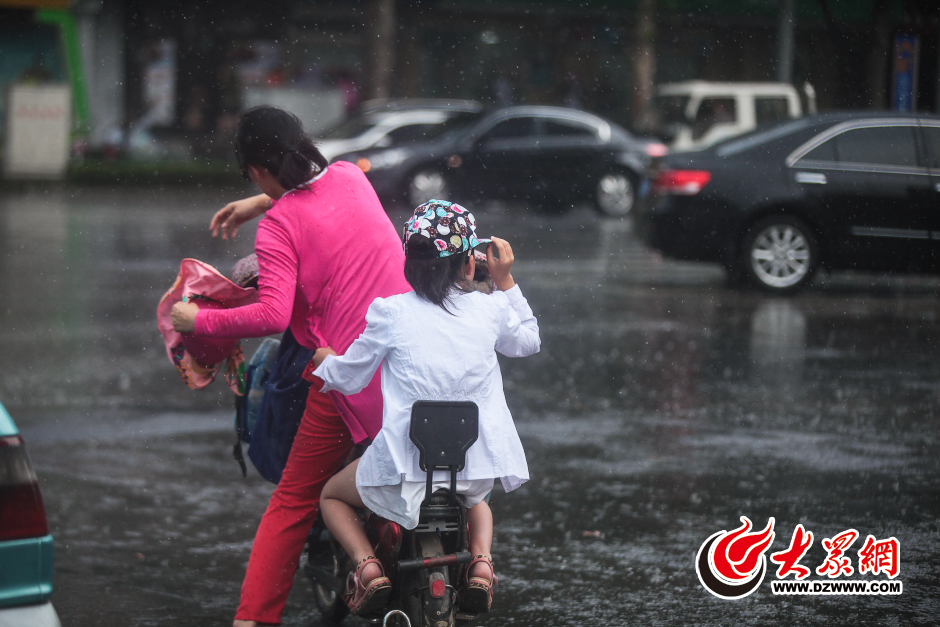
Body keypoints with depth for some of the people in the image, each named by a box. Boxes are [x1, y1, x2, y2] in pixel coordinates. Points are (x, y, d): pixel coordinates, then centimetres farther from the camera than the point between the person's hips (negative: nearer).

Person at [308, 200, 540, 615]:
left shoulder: (390, 313, -7)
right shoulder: (489, 309, 1)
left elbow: (349, 379, 5)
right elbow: (528, 342, 24)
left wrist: (323, 359, 26)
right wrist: (505, 280, 26)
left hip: (407, 463, -3)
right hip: (477, 465, 3)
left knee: (333, 495, 25)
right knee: (475, 499, 39)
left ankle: (367, 565, -1)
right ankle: (481, 558, 8)